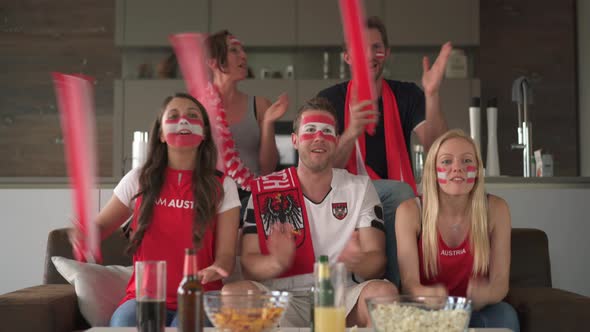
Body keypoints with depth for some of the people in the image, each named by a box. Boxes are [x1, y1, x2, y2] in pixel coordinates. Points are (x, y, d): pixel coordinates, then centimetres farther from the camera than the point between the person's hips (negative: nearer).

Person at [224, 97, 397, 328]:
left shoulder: (360, 188, 8)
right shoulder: (264, 191, 5)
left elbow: (378, 261, 1)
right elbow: (248, 263, 0)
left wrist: (357, 262, -24)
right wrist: (277, 263, -25)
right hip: (283, 299, 0)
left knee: (384, 292, -32)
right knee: (232, 292, -30)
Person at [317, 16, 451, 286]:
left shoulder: (406, 95, 4)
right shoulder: (330, 100, -1)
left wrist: (432, 95, -27)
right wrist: (351, 133, -33)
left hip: (395, 203, 2)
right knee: (399, 191, -30)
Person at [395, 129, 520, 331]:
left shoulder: (496, 209, -7)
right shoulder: (411, 211, -11)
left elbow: (501, 281, -9)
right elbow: (409, 283, -16)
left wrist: (485, 294, -34)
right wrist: (430, 295, -41)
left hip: (476, 312, 1)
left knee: (504, 314, -30)